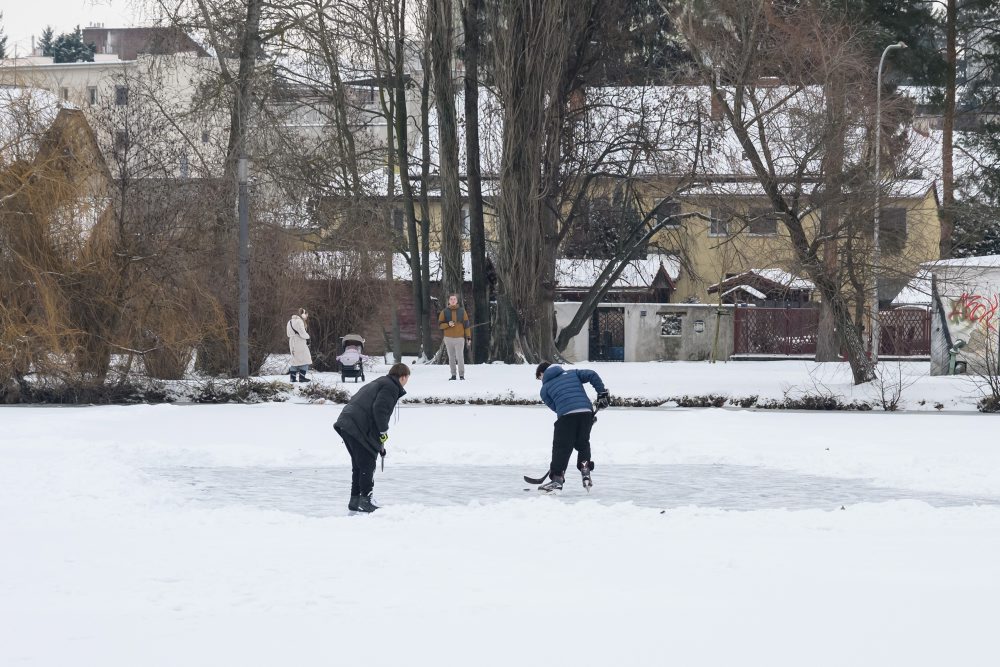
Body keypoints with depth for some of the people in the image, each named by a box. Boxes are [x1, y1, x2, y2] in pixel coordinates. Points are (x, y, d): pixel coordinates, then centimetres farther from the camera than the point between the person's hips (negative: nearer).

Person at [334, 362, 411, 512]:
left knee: (359, 465, 17)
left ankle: (355, 500, 21)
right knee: (367, 464, -3)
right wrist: (384, 432, -8)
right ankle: (365, 500, -3)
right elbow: (379, 409, -17)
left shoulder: (377, 384, 30)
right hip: (358, 428, -10)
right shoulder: (391, 387, -2)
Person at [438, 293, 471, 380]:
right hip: (448, 338, 1)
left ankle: (461, 375, -5)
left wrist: (468, 337, 0)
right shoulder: (444, 312, 6)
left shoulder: (462, 311, 5)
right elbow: (440, 324, 5)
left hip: (459, 338, -1)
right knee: (451, 357, 4)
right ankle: (453, 375, 9)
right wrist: (448, 324, -14)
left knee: (460, 357, -8)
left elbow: (466, 325, 6)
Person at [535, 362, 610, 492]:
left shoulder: (545, 389, 19)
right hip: (586, 411, 4)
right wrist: (602, 393, 13)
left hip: (566, 415, -4)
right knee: (583, 444, 21)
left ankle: (557, 478, -3)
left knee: (561, 447, 2)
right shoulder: (572, 374, 26)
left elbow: (554, 407, 14)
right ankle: (586, 474, 12)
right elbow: (592, 375, 12)